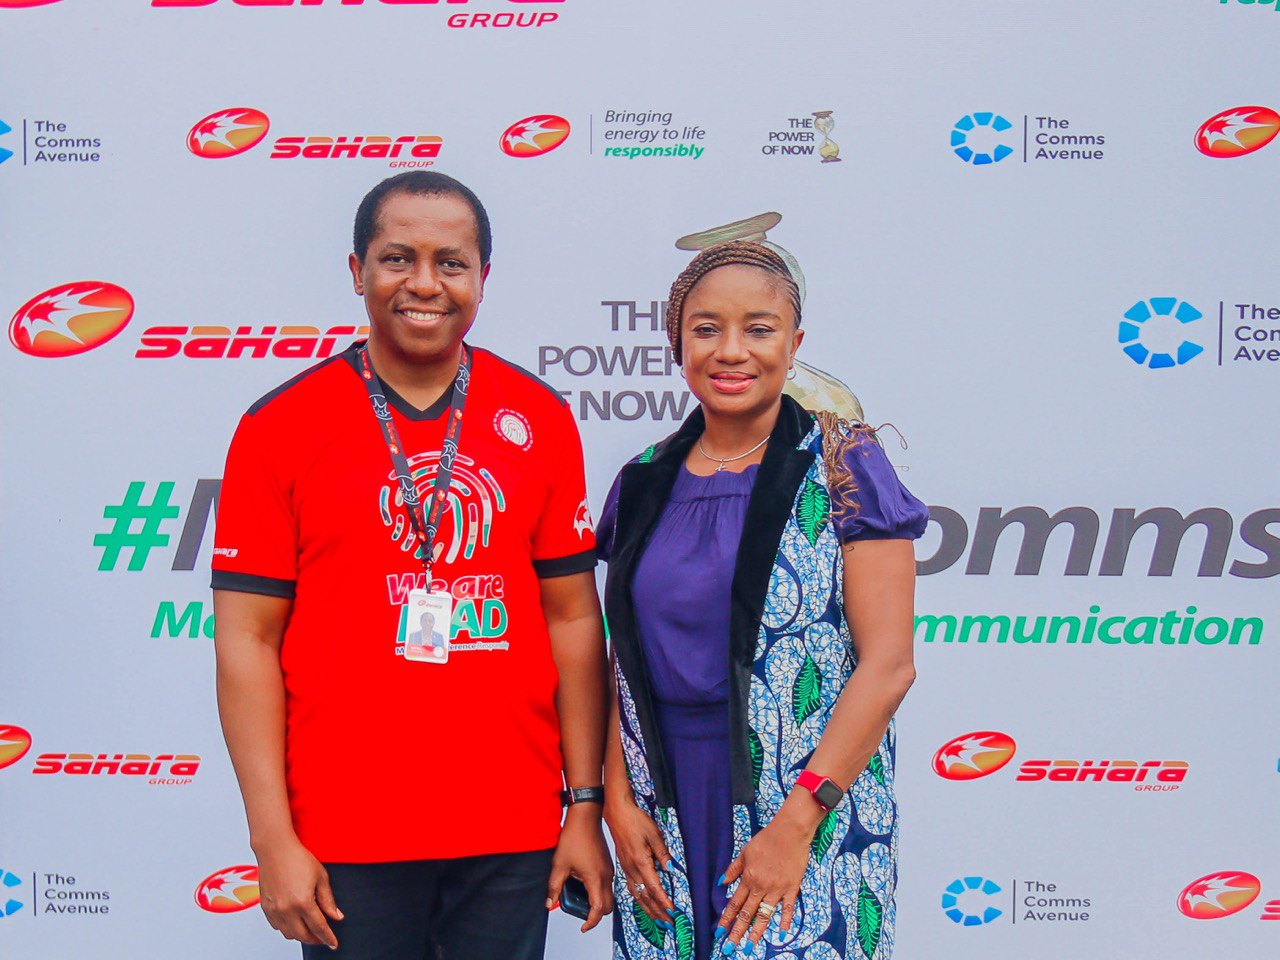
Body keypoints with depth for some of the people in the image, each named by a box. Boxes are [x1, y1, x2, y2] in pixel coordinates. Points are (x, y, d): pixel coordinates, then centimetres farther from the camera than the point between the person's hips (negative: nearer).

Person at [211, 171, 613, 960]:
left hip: (514, 835, 2)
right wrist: (273, 841, -7)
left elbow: (573, 619, 6)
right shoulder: (282, 425, -2)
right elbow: (247, 640, -3)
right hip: (346, 839, -2)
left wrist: (587, 808, 3)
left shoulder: (539, 418, 4)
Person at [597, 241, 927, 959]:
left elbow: (887, 665, -10)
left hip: (814, 819, -4)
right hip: (666, 827, 4)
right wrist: (618, 801, 0)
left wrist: (796, 821, -16)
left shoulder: (843, 466, -5)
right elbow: (626, 660, 13)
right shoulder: (645, 483, 9)